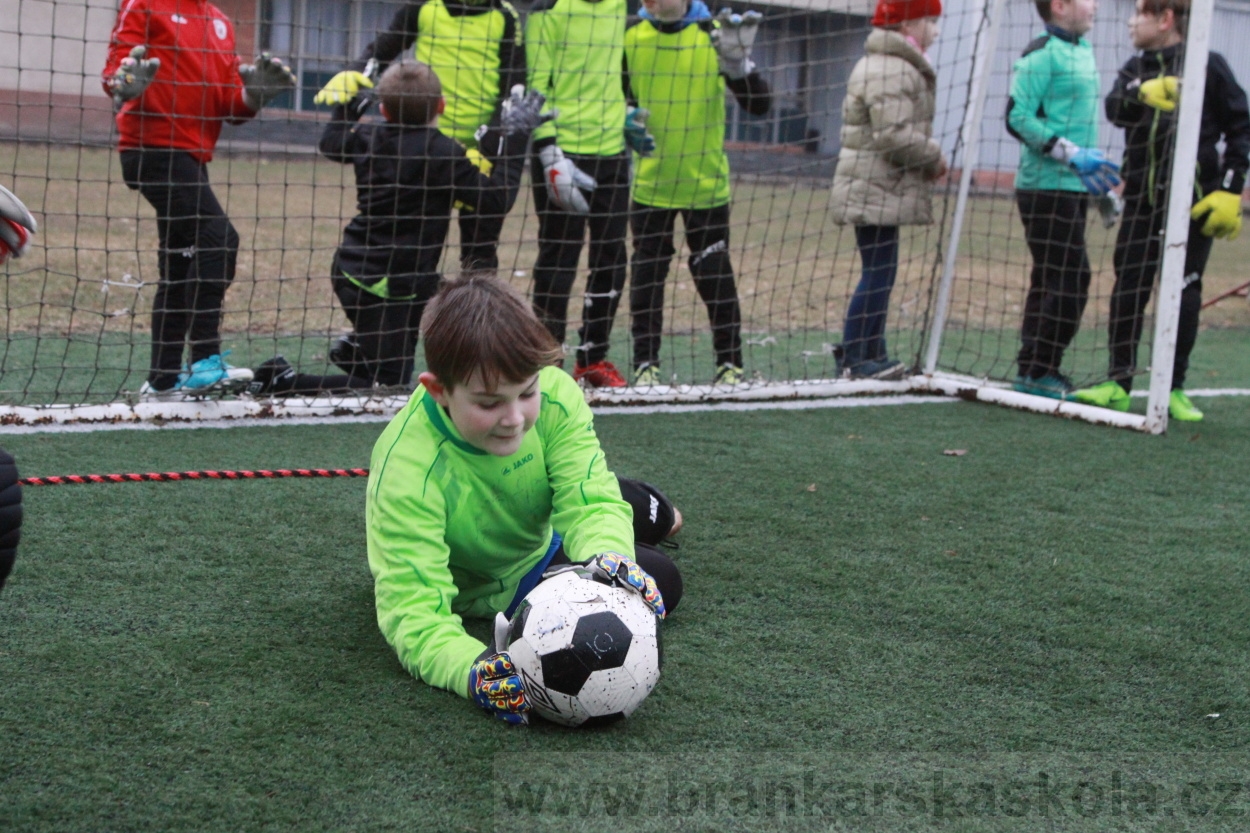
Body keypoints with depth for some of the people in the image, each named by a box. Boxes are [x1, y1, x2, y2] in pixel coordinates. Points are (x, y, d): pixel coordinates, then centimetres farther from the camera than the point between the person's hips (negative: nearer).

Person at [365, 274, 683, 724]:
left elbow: (590, 503, -30)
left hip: (541, 533, 4)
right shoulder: (407, 473, -44)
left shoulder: (554, 394, -33)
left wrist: (609, 560, -53)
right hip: (486, 590, -3)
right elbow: (413, 610, -45)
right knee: (661, 579, 1)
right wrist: (474, 671, -66)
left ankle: (652, 513, 63)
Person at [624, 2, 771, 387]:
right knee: (646, 275, 5)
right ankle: (645, 364, 15)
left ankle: (729, 363, 14)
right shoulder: (630, 36, -2)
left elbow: (758, 105, -13)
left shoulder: (715, 35, -7)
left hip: (706, 183, -1)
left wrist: (737, 61, -29)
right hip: (649, 183, 2)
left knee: (716, 276, 2)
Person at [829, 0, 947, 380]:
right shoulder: (890, 70, -17)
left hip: (883, 191, 11)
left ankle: (870, 354, 21)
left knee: (880, 274, 15)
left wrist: (929, 157, 8)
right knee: (878, 273, -9)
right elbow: (894, 135, -25)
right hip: (876, 191, -11)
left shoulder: (901, 67, 21)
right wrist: (935, 159, -10)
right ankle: (854, 357, -5)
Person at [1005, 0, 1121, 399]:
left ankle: (1036, 370, 20)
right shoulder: (1042, 54, -11)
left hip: (1073, 187, 9)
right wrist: (1071, 153, -21)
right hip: (1047, 188, -9)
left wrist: (1103, 184, 23)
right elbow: (1018, 117, -17)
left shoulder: (1083, 50, 17)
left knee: (1054, 281, 12)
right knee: (1067, 282, -9)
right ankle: (1036, 372, -2)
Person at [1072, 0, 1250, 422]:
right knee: (1128, 290, 1)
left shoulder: (1208, 66, -1)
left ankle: (1175, 388, 9)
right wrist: (1145, 92, -30)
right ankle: (1119, 382, 7)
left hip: (1194, 200, -4)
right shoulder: (1136, 68, 11)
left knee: (1184, 293, 1)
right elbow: (1115, 107, -8)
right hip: (1143, 198, 4)